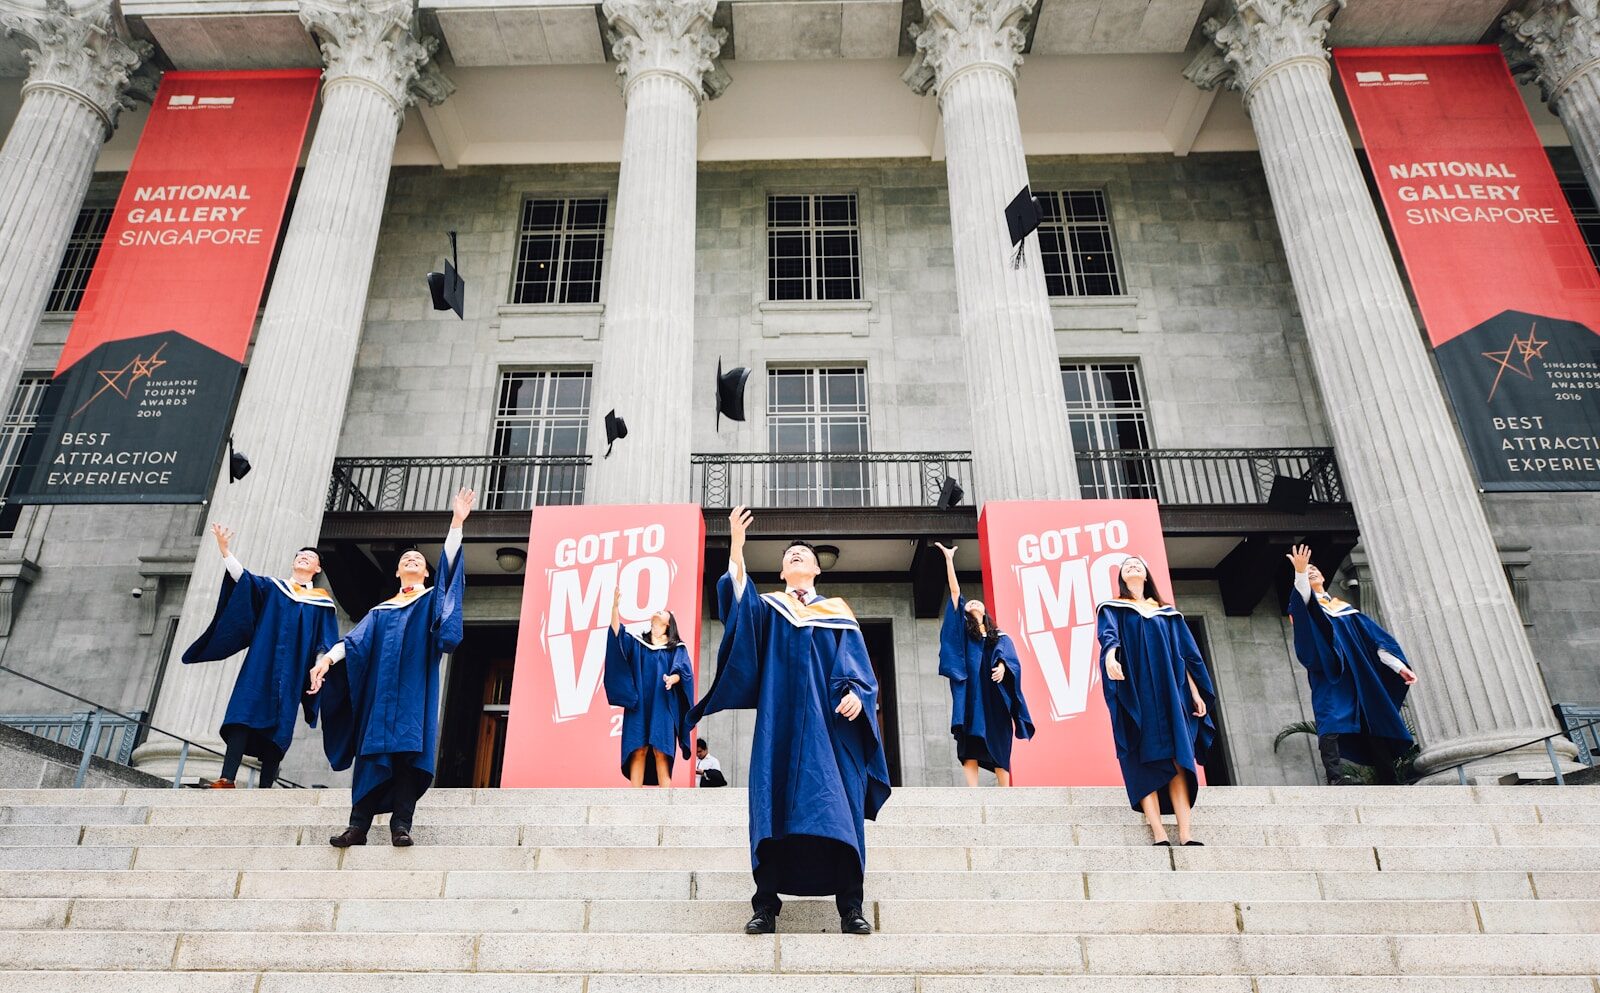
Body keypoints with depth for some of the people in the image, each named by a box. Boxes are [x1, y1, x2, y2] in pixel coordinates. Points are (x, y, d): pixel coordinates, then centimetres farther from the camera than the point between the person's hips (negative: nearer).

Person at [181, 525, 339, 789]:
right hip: (261, 662, 0)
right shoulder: (271, 587, 18)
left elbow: (327, 643, 7)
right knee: (244, 714, -15)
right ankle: (227, 779, -22)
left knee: (279, 726, -5)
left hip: (292, 672, 0)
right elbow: (242, 576, 1)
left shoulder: (323, 603, 16)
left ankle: (265, 788, -7)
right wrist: (224, 550, -14)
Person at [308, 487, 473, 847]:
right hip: (381, 687, 3)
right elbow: (356, 639, 8)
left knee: (409, 750, -10)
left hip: (415, 687, -2)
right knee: (373, 750, -3)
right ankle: (358, 826, -4)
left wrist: (457, 522, -10)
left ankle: (401, 825, -12)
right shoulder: (380, 611, 22)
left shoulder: (432, 599, 16)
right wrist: (328, 658, -12)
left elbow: (449, 564, 1)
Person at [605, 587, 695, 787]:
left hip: (662, 708, -2)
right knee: (638, 751, -5)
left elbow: (683, 672, -1)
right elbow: (617, 633, -1)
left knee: (661, 752, -8)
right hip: (639, 707, 2)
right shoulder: (636, 642, 17)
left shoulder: (677, 648, 12)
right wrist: (615, 606, -15)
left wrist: (672, 679, -25)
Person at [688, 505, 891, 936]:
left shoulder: (838, 612, 17)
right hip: (780, 723, 0)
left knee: (837, 807, -7)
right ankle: (766, 906, -1)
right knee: (774, 807, -5)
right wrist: (736, 545, -19)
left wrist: (855, 692, -14)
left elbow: (858, 664, 8)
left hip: (830, 724, 0)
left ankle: (850, 907, -4)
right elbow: (738, 597, -6)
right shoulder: (766, 608, 16)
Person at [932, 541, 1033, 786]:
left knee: (1000, 749, 1)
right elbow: (955, 592, 8)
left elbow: (1011, 658, 1)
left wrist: (1002, 666, -23)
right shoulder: (963, 630, 15)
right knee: (970, 748, -11)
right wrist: (949, 559, 3)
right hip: (971, 695, -1)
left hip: (995, 698, 1)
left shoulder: (1001, 638, 19)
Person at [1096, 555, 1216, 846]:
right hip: (1134, 693, -3)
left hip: (1168, 692, 3)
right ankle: (1159, 834, -14)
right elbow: (1108, 634, -12)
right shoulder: (1112, 609, 10)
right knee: (1144, 761, -10)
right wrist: (1110, 656, -34)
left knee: (1177, 759, -7)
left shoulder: (1167, 612, 21)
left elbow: (1185, 655, 16)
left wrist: (1195, 692, 5)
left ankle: (1185, 834, -11)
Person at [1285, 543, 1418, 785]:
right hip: (1329, 679, -5)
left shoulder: (1345, 609, 24)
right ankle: (1336, 779, -32)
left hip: (1360, 679, 5)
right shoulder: (1306, 607, 11)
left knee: (1377, 731, 2)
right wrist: (1299, 572, -37)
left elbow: (1375, 639, 17)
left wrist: (1399, 666, 5)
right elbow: (1302, 594, -15)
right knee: (1330, 727, -23)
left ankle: (1390, 784, 7)